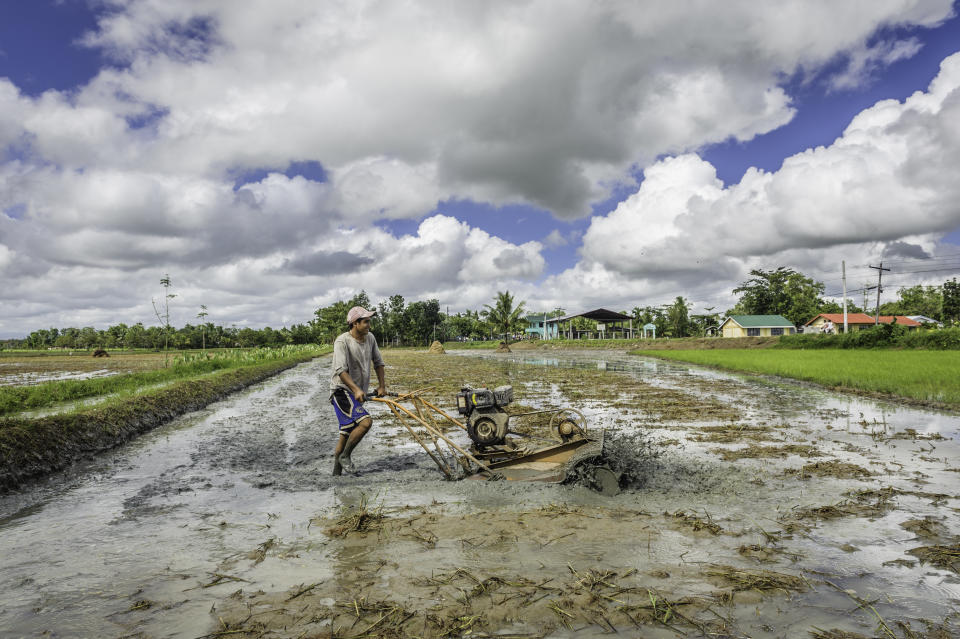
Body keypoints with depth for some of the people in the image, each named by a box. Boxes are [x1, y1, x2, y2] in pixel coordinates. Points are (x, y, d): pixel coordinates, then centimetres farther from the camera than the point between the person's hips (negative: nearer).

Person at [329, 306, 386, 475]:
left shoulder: (370, 338, 6)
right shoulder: (342, 342, -16)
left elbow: (378, 362, 19)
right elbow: (341, 370, -24)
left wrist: (382, 385, 16)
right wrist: (356, 389, -32)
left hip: (358, 393, 8)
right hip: (342, 391, -8)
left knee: (347, 433, 13)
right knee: (366, 421, -25)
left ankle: (337, 472, 24)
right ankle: (345, 455, -6)